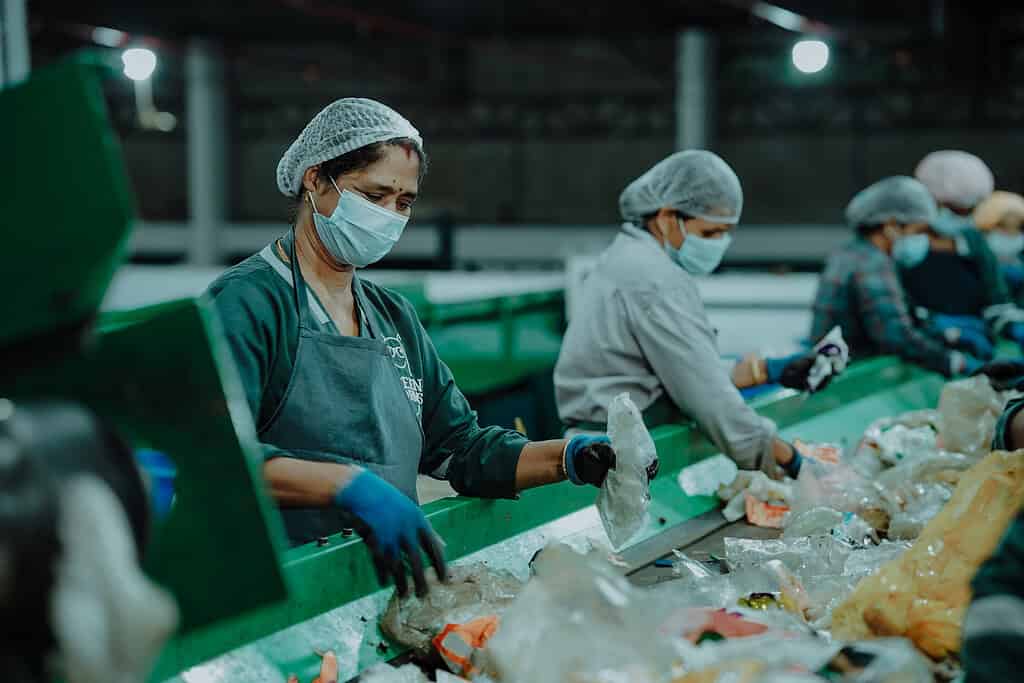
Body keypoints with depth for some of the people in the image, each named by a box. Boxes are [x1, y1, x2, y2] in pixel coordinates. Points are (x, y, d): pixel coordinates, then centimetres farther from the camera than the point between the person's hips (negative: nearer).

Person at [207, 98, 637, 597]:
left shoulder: (395, 317, 18)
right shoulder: (247, 301, -7)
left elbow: (461, 448, 19)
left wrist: (569, 459, 3)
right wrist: (348, 485, -33)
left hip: (386, 588, 7)